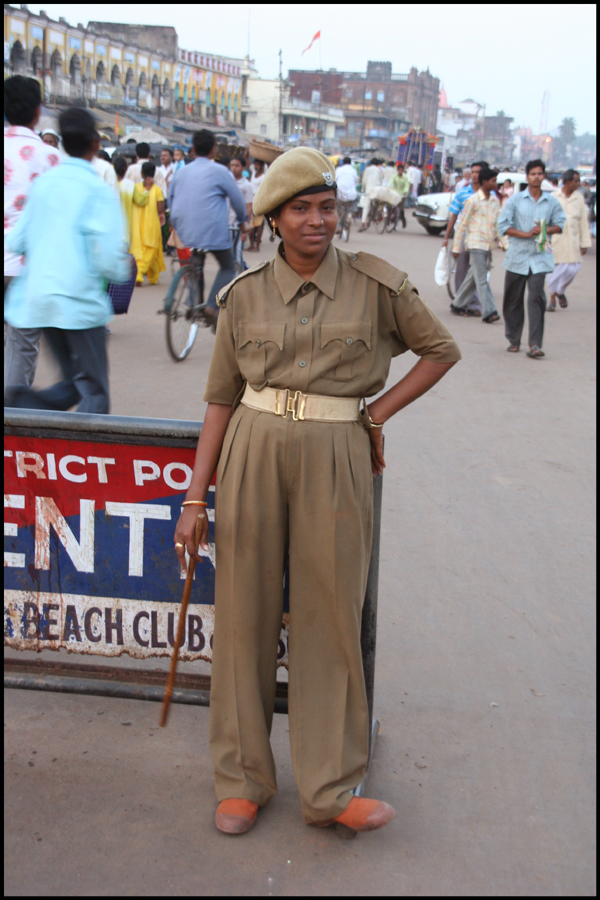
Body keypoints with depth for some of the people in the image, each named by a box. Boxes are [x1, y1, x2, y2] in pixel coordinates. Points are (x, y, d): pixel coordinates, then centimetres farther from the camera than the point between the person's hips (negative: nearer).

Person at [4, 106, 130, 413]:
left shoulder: (42, 183, 8)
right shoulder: (99, 190, -9)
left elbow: (16, 242, 10)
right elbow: (109, 259, -14)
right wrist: (125, 269, 7)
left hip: (38, 299, 6)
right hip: (80, 300, -6)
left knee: (74, 382, 17)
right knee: (95, 393, 4)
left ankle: (24, 403, -8)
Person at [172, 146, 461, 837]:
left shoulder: (376, 284, -1)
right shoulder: (244, 294, 3)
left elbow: (441, 349, 11)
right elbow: (222, 399, 7)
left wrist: (376, 413, 1)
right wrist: (195, 499, 3)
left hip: (334, 462, -1)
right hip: (252, 456, 1)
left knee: (329, 619, 4)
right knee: (245, 614, 7)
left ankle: (330, 788, 18)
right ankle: (241, 779, 23)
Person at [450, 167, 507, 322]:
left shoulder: (495, 201, 12)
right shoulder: (473, 200, -7)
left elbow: (497, 224, 20)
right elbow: (462, 224, -5)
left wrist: (503, 242, 12)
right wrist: (456, 248, -4)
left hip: (488, 245, 7)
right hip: (475, 244, -7)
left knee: (473, 278, 12)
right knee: (482, 280, -10)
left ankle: (457, 304, 25)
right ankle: (489, 312, -14)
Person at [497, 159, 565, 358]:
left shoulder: (552, 202, 6)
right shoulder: (516, 199, 1)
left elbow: (560, 224, 12)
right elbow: (502, 225, -3)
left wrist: (546, 230, -10)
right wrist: (526, 234, -13)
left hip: (539, 257, 0)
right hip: (517, 256, 0)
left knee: (536, 298, -11)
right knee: (513, 300, 6)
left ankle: (535, 344, -13)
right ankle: (513, 340, 21)